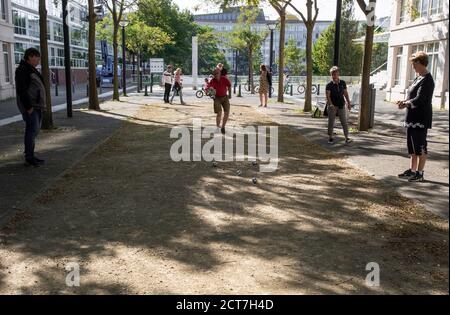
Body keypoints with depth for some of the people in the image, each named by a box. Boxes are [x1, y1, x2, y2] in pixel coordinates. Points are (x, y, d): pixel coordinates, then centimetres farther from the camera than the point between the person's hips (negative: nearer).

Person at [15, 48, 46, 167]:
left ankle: (31, 156, 18)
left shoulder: (32, 70, 19)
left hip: (37, 106, 10)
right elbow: (22, 90, -19)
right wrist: (28, 107, -22)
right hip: (30, 107, -10)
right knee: (32, 130, -10)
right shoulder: (22, 70, -11)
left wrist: (41, 106, 18)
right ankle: (29, 158, -5)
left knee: (35, 130, 11)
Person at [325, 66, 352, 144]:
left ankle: (347, 138, 1)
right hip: (332, 107, -2)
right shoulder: (329, 85, -8)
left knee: (344, 122, 0)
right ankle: (330, 138, 17)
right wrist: (331, 105, -30)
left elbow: (345, 93, 12)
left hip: (341, 106, 2)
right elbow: (328, 96, -16)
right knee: (331, 122, 5)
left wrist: (348, 103, 11)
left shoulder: (343, 83, 3)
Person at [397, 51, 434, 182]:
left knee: (420, 147, -2)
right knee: (412, 146, 16)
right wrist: (404, 102, 1)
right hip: (413, 118, 10)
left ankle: (420, 173, 5)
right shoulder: (419, 78, 14)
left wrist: (405, 104, -12)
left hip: (421, 119, -10)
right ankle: (412, 170, 25)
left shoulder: (426, 80, -16)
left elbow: (419, 99, -23)